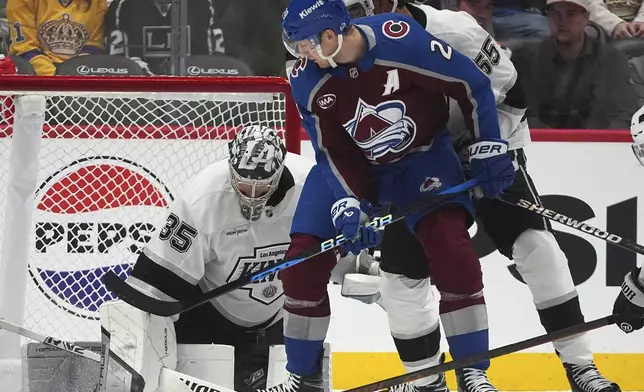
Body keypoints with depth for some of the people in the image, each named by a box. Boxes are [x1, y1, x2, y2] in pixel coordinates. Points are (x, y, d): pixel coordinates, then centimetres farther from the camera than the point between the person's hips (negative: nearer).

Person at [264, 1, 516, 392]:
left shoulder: (400, 40, -32)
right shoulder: (307, 81, -19)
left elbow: (472, 85, -19)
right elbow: (333, 153, -11)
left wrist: (490, 150, -15)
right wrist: (349, 206, -25)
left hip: (422, 154, -3)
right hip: (352, 166, 3)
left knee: (449, 243, -23)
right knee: (304, 258, -5)